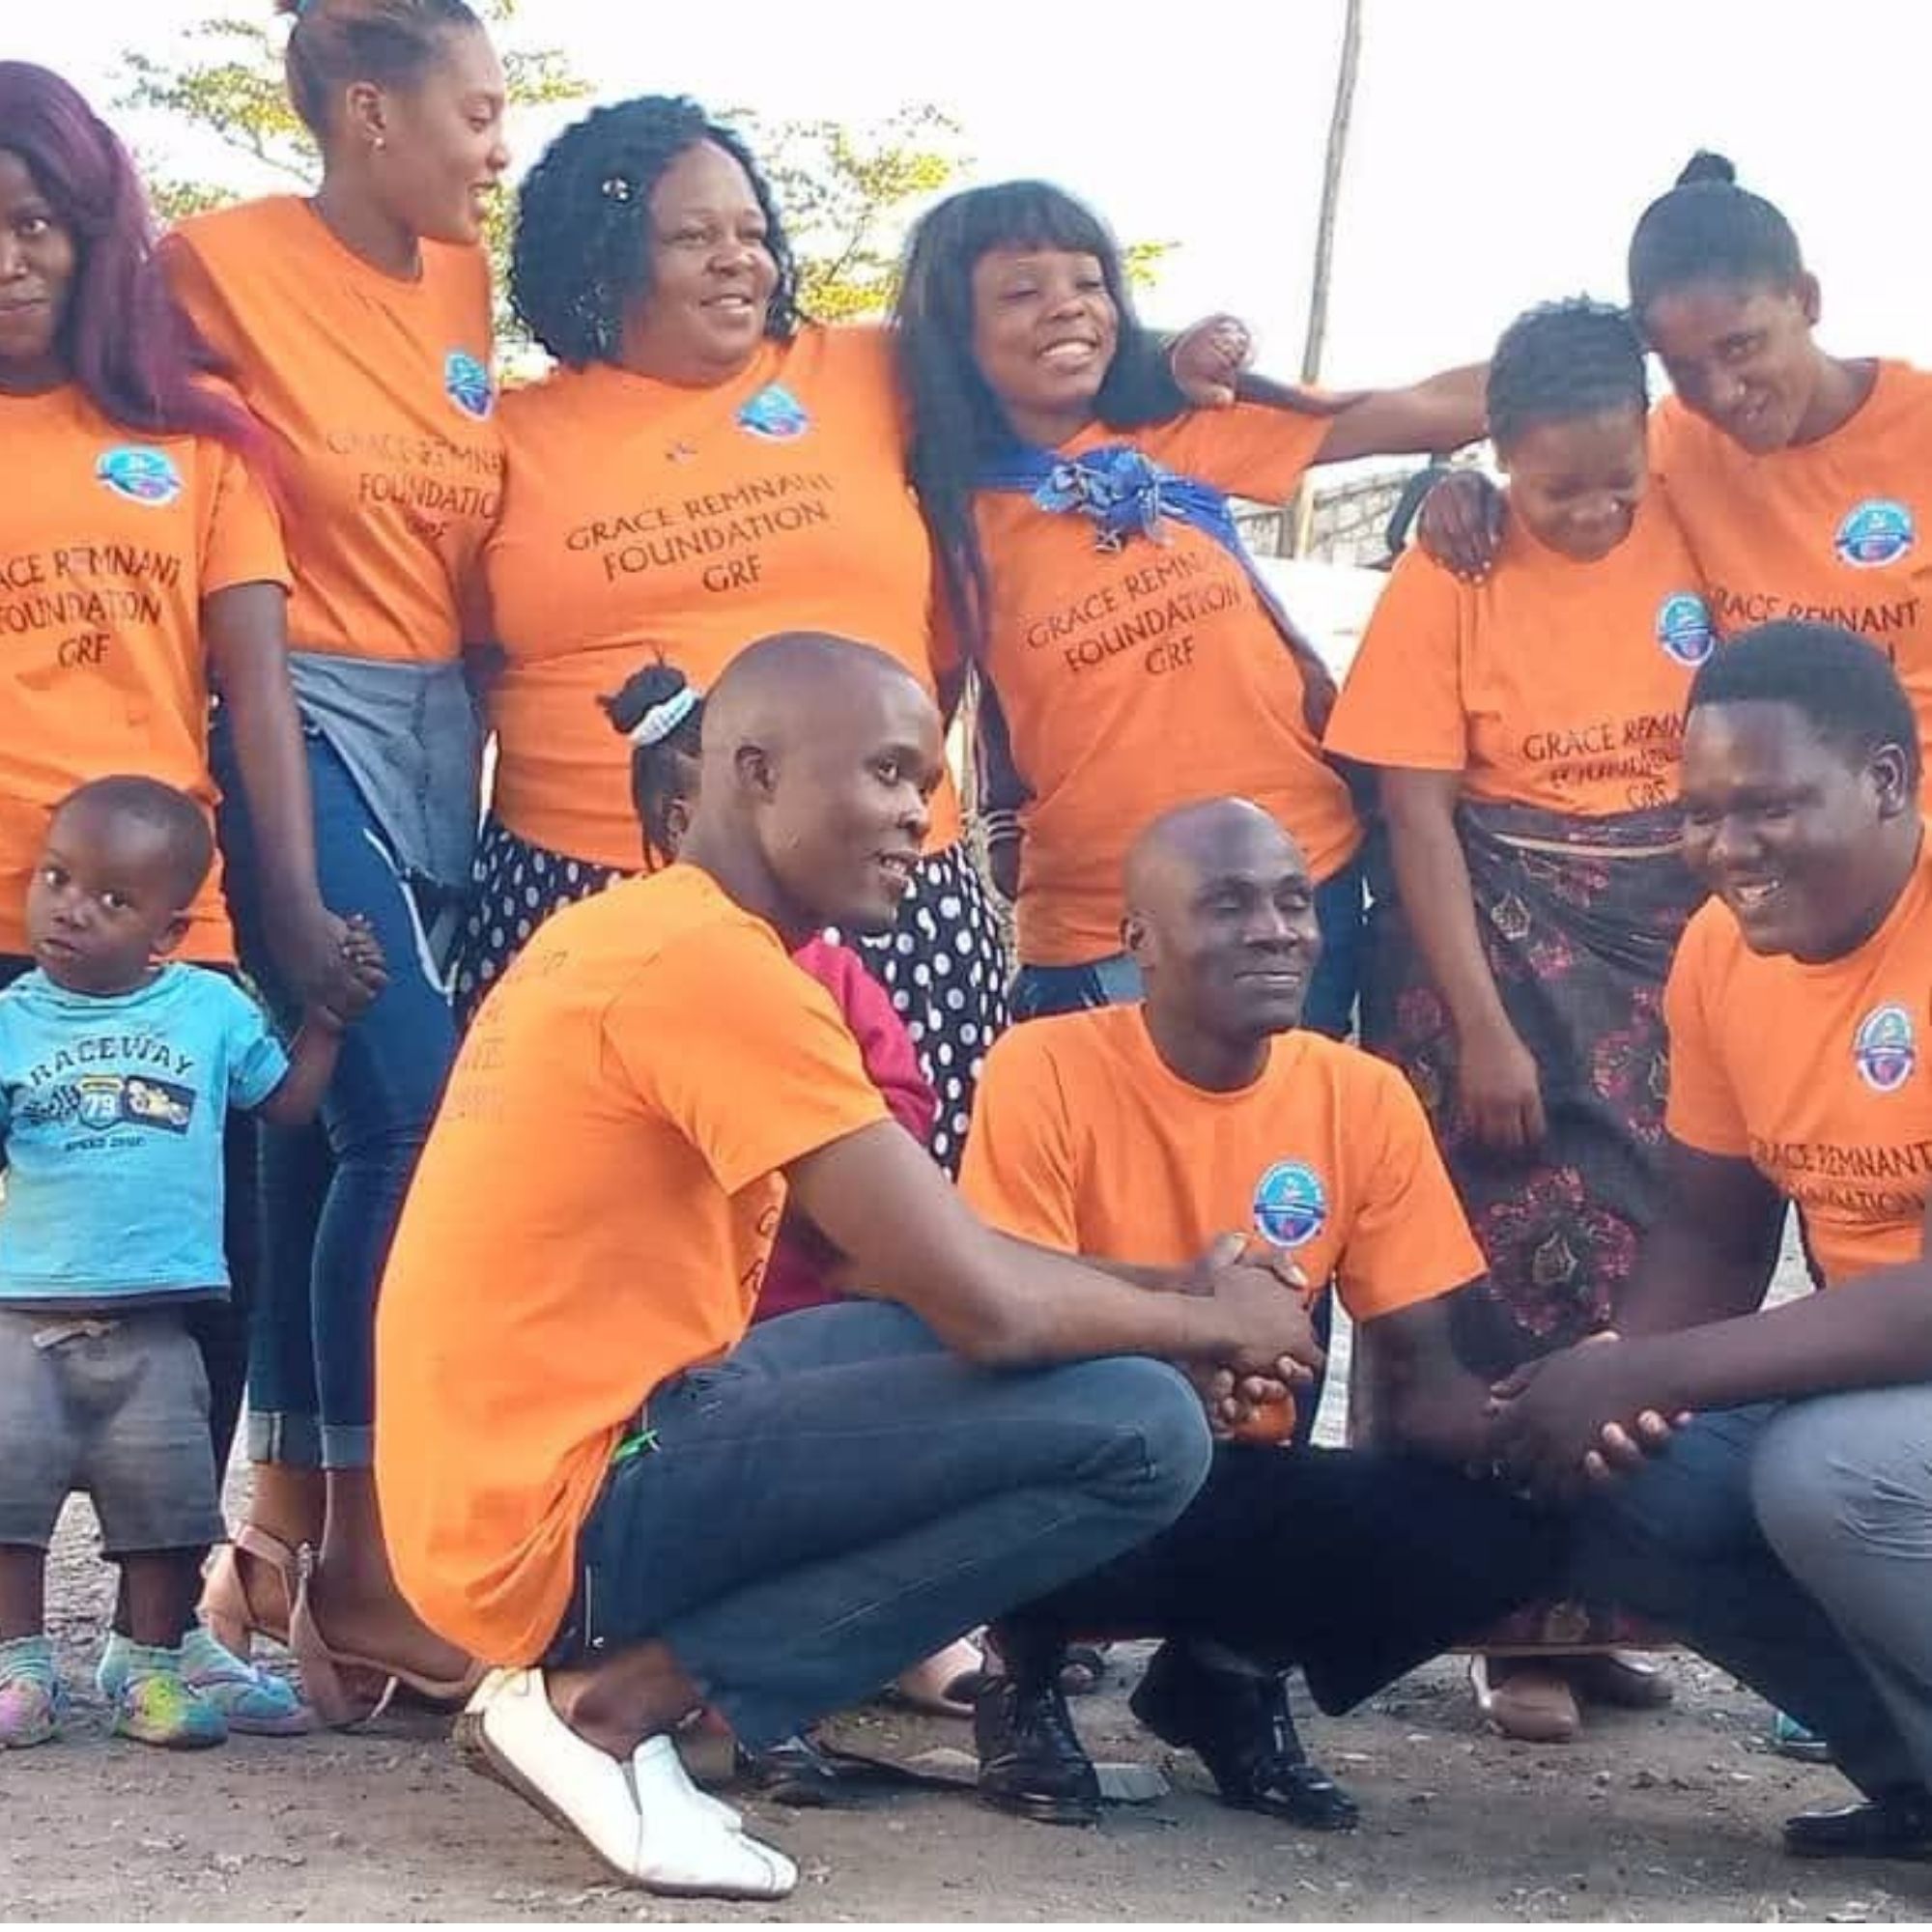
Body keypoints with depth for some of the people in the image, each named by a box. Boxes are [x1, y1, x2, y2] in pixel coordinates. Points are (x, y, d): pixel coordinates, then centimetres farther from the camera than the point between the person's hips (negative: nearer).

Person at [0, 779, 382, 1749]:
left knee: (167, 1503, 6)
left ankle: (149, 1658, 20)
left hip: (152, 1325, 1)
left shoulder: (211, 1007, 2)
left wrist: (326, 1016, 5)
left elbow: (287, 1099, 13)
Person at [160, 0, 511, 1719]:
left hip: (444, 735, 6)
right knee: (413, 1113, -15)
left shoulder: (463, 281, 10)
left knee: (332, 1123, 9)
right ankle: (371, 1567, -7)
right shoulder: (224, 261, -8)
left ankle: (288, 1535, 18)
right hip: (306, 725, -6)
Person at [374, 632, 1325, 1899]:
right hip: (567, 1514, -10)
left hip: (514, 1481, 10)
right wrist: (1213, 1323, -1)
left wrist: (1173, 1301, 6)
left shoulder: (633, 930, 15)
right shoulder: (712, 955, -16)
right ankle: (612, 1697, -9)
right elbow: (990, 1304, -20)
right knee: (1143, 1428, -15)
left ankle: (613, 1665, 8)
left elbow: (922, 1266, 17)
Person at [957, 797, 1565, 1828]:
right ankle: (1029, 1669, 1)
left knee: (1507, 1529, -22)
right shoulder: (1045, 1071, -15)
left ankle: (1231, 1669, 8)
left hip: (1244, 1486, 4)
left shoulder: (1364, 1098, -4)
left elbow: (1420, 1377, -2)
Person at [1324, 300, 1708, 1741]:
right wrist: (1480, 1027, -14)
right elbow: (1418, 814, -8)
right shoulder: (1451, 579, -7)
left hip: (1672, 933, 3)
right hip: (1493, 925, -3)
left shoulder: (1693, 539, -1)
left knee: (1659, 1258, 3)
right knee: (1515, 1261, -2)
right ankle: (1524, 1624, 6)